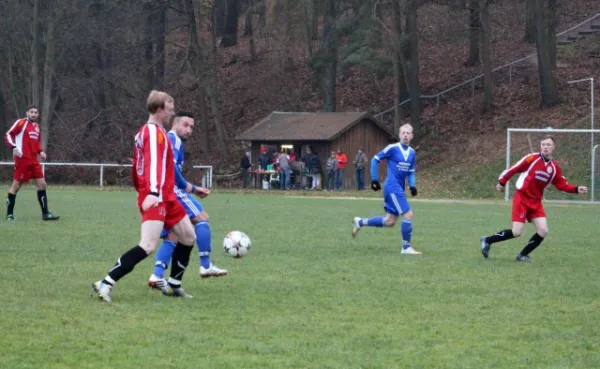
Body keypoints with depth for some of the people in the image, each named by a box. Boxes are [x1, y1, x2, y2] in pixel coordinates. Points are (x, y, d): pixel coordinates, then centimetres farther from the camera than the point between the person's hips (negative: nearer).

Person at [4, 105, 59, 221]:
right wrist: (14, 147, -22)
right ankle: (9, 214, 6)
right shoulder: (21, 123, -6)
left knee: (41, 184, 3)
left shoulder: (36, 126, 15)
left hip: (34, 160, 7)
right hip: (22, 159, -7)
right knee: (16, 185, -2)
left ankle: (45, 213, 7)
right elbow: (8, 135, -8)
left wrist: (40, 151, 9)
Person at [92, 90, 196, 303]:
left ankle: (173, 285, 23)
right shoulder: (155, 133, -13)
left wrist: (143, 191, 33)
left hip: (166, 198, 11)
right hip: (157, 199, -11)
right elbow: (154, 163, -28)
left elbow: (137, 167, 23)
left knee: (188, 237, 15)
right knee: (148, 246, -20)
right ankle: (106, 284, -20)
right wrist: (152, 193, -40)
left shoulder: (145, 132, 17)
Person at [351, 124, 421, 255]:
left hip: (399, 189, 8)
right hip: (393, 188, -8)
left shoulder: (412, 153, 9)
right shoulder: (393, 148, -10)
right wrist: (374, 179, -5)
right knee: (408, 214, -14)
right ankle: (406, 247, -4)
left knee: (389, 222, 11)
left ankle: (360, 222, 28)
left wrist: (412, 185, 0)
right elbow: (375, 160, -2)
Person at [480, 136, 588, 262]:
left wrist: (577, 189, -6)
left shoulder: (555, 167, 3)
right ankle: (487, 241, 8)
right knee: (516, 232, -13)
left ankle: (523, 255, 10)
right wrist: (501, 182, -6)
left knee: (543, 231, -7)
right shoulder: (532, 158, -12)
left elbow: (562, 184, 7)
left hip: (536, 202, 6)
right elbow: (513, 169, -8)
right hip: (521, 198, -6)